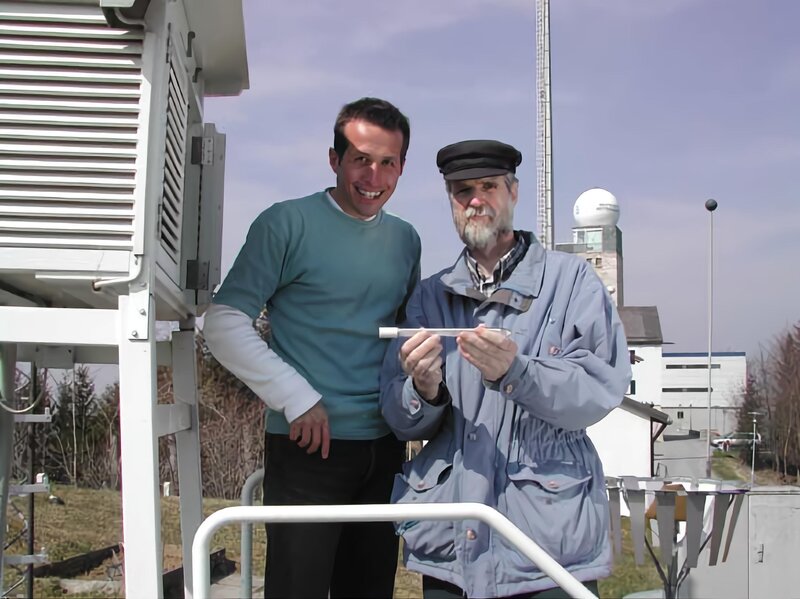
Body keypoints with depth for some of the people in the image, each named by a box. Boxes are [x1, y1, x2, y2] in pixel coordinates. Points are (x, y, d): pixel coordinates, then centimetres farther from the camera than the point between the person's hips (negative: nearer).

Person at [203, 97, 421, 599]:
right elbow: (225, 323, -10)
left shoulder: (405, 239, 10)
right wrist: (296, 399, -15)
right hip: (309, 447, -5)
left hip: (385, 447, 6)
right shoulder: (287, 224, -7)